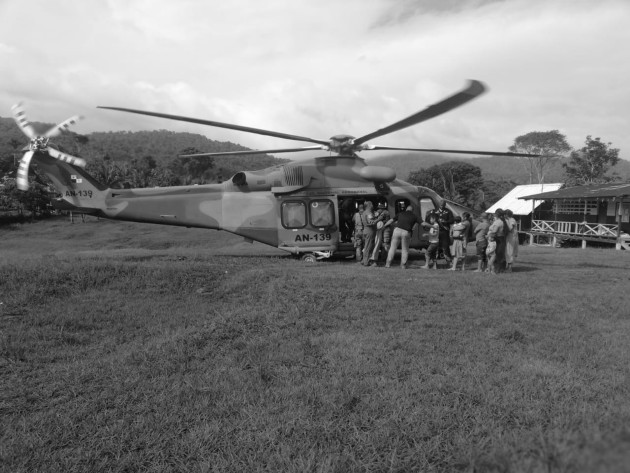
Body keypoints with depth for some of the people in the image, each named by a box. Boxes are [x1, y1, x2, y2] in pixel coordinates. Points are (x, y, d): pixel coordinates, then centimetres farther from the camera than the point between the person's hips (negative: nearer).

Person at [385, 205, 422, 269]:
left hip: (397, 230, 1)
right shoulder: (414, 216, 12)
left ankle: (388, 263, 7)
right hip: (406, 233, -1)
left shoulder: (401, 214, 16)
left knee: (393, 247, 9)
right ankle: (403, 265, 13)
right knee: (405, 249, 13)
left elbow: (392, 220, 16)